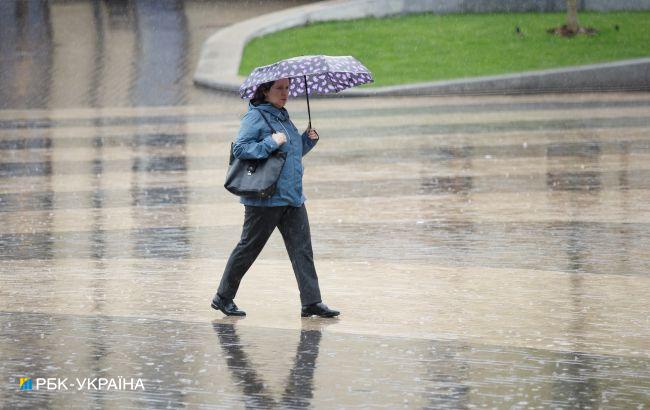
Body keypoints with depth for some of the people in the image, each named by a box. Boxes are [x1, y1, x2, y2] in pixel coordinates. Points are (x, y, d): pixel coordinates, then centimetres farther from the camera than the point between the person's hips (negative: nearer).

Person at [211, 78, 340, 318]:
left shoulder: (283, 117, 17)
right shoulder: (255, 116, -9)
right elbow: (240, 148, -18)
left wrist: (309, 140, 9)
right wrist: (271, 143, -23)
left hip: (292, 197, 8)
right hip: (265, 197, -8)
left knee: (302, 248, -1)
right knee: (249, 247, 3)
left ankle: (312, 302, -3)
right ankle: (223, 297, 16)